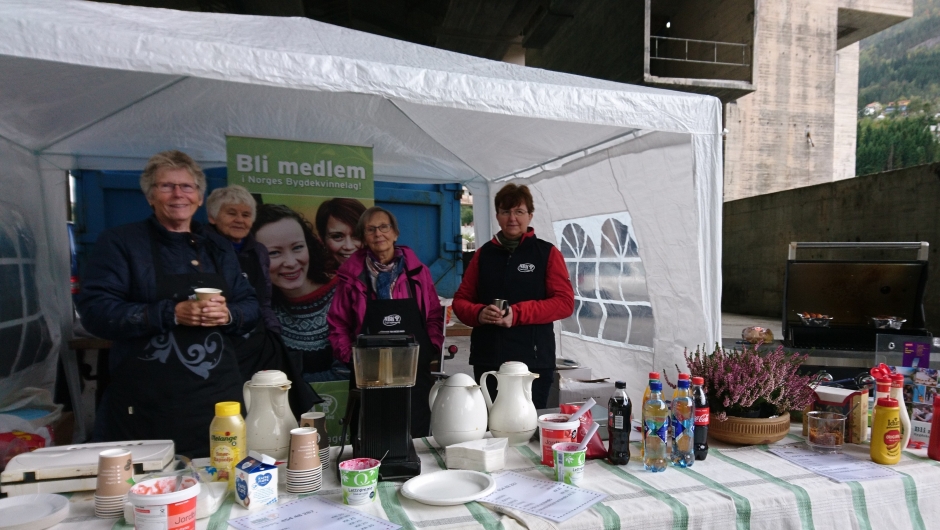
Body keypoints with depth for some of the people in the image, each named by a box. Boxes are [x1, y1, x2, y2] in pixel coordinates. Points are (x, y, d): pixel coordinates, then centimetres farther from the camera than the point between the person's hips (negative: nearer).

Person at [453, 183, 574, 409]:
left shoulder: (547, 253, 1)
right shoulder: (484, 253, 11)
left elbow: (565, 302, -6)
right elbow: (461, 299, 11)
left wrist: (518, 313, -17)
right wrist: (479, 313, -12)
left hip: (533, 360, -3)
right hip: (487, 359, 3)